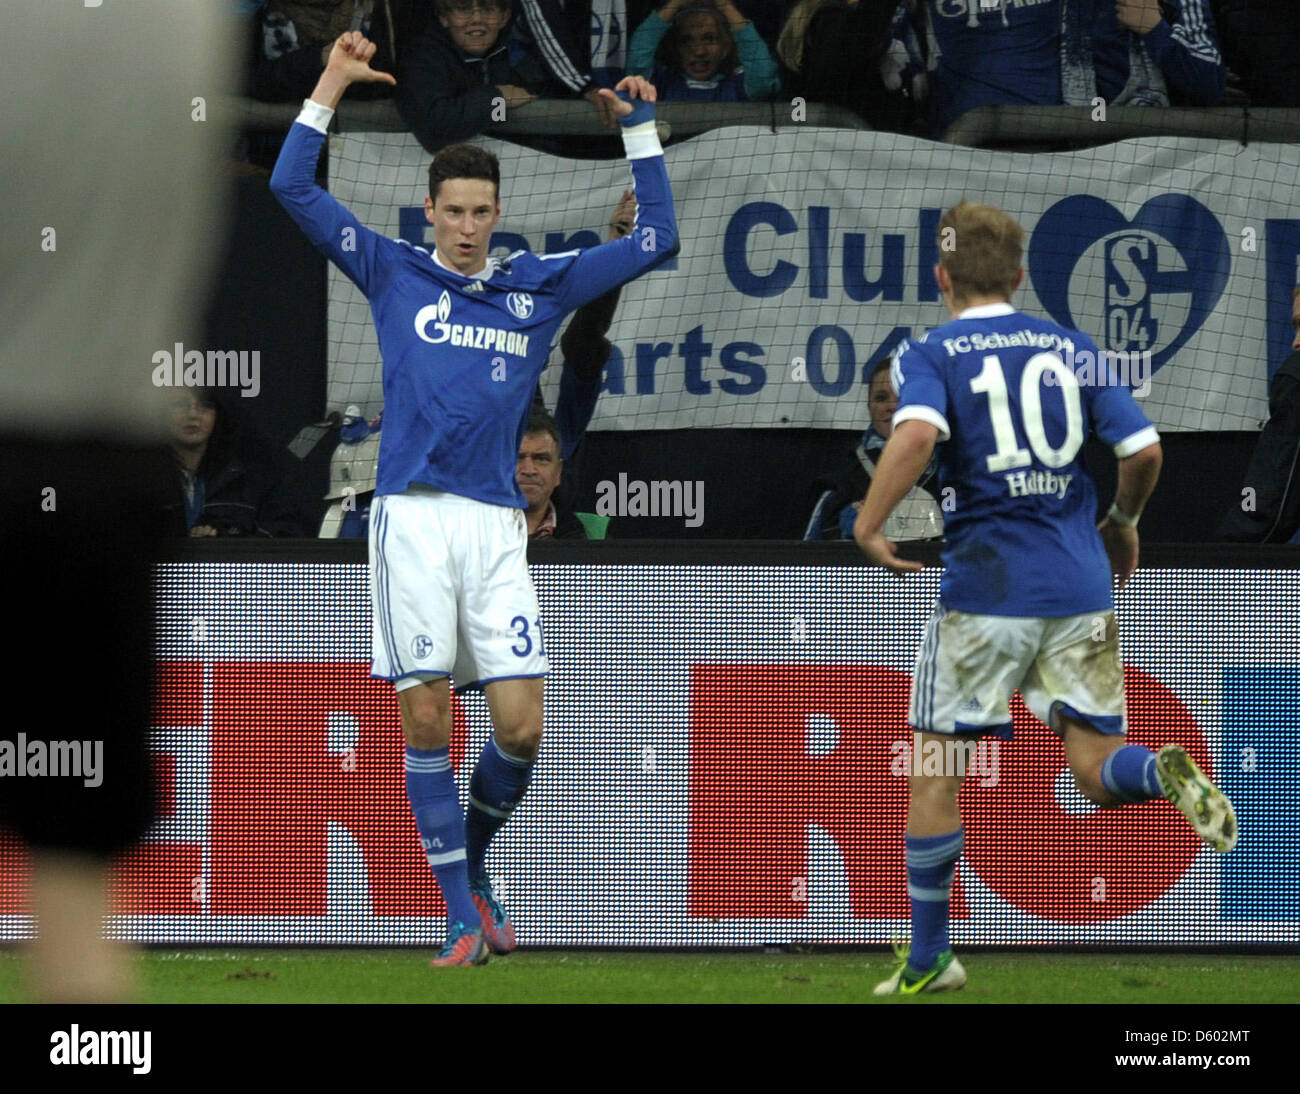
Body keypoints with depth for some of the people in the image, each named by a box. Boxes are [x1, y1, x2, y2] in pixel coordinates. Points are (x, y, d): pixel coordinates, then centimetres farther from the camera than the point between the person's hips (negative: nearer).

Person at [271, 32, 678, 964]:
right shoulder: (396, 275, 10)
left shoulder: (539, 286, 14)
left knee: (521, 726, -5)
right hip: (414, 518, -2)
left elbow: (654, 239, 19)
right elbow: (294, 190, 6)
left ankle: (473, 864, 22)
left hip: (496, 524, 2)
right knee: (427, 720, -6)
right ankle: (463, 917, -1)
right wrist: (331, 87, 2)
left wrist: (642, 128, 15)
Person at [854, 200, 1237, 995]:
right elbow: (1144, 451, 3)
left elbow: (918, 433, -23)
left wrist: (868, 526, -14)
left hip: (985, 591, -3)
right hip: (1081, 588, 3)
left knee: (936, 775, 9)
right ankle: (1164, 771, -29)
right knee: (1095, 771, 6)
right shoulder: (1072, 349, 9)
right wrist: (1123, 524, 21)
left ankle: (930, 959, 14)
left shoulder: (931, 355, -2)